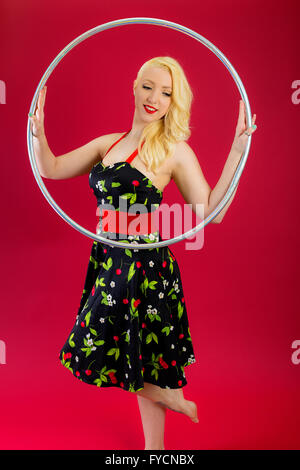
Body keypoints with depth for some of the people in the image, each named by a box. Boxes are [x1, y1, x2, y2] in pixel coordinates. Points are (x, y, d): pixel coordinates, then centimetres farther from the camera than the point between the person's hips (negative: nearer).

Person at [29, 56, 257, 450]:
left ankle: (171, 395, 28)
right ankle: (154, 446, 38)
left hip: (143, 266, -6)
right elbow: (51, 169, 13)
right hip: (109, 261, 6)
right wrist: (38, 129, 0)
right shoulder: (109, 143, 10)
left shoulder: (175, 150, -6)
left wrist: (237, 152, -16)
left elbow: (212, 212, -13)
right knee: (140, 369, 18)